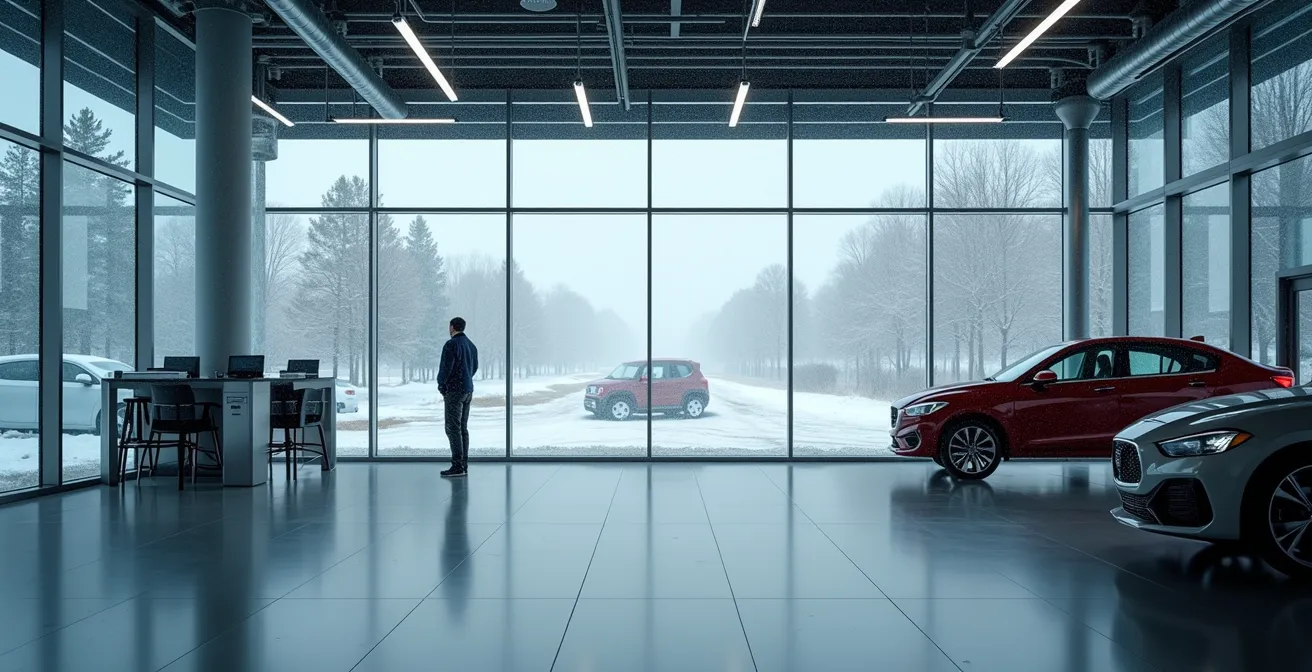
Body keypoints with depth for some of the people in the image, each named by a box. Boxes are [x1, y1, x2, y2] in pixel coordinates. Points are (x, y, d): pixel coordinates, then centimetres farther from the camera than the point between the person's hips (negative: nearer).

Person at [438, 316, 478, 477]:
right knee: (463, 428, 11)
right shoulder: (471, 345, 13)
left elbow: (445, 368, -17)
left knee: (453, 428, -7)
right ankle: (464, 464, 11)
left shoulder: (451, 344, -14)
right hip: (468, 390, 8)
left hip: (455, 390, -8)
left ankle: (457, 466, -11)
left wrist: (441, 386, -2)